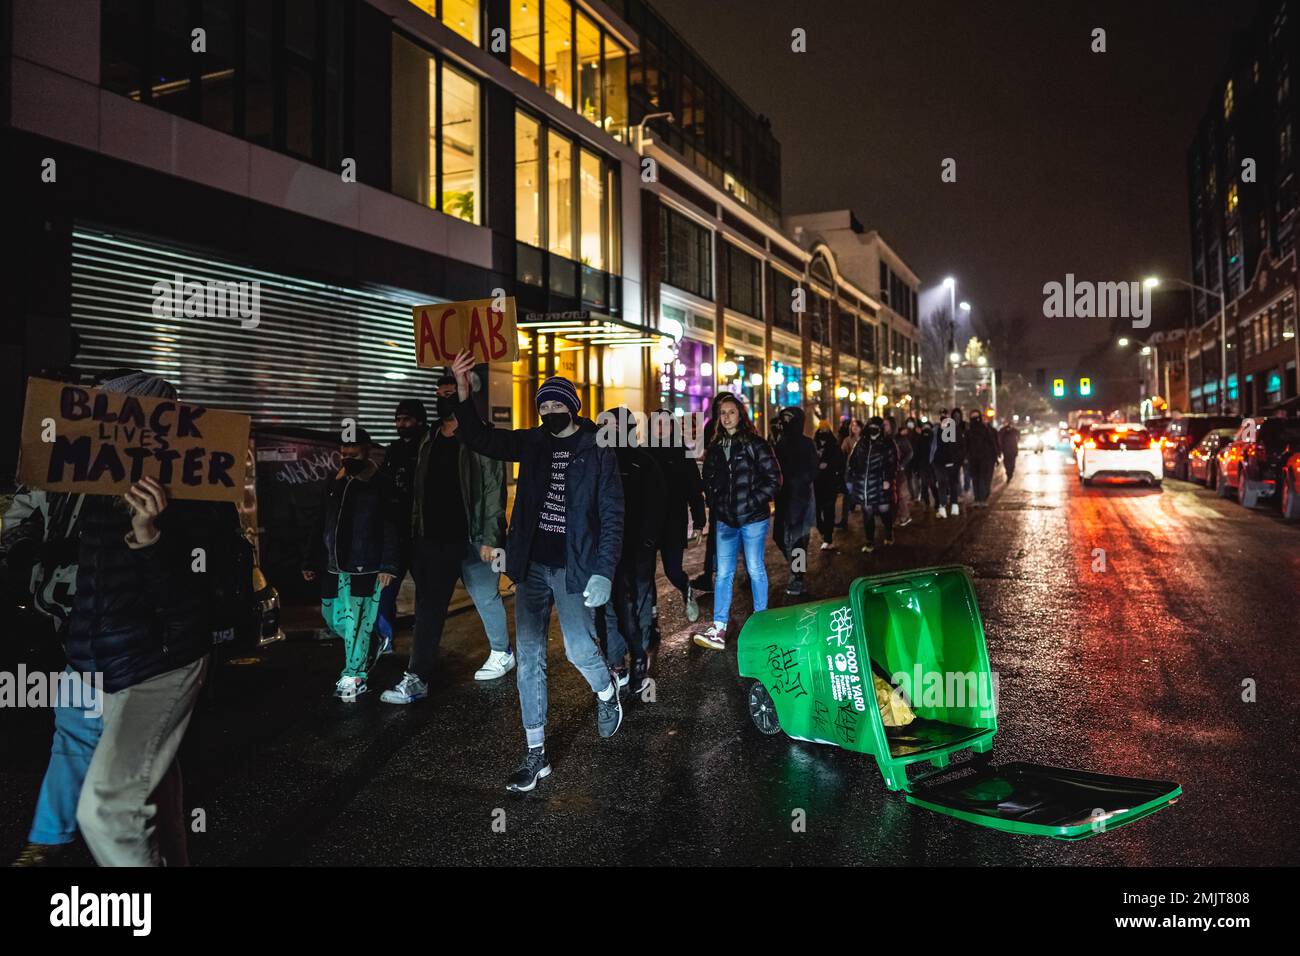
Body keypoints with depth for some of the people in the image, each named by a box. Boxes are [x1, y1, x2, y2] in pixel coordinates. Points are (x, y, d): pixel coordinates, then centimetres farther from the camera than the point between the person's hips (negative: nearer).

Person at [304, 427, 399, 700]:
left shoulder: (380, 484, -6)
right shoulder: (334, 483, 13)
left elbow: (391, 528, -10)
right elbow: (322, 526, 19)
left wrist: (388, 565, -16)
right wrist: (311, 561, 16)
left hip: (365, 567, -7)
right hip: (333, 567, 7)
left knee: (356, 622, -4)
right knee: (333, 618, 13)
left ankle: (354, 676, 7)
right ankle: (364, 651, 36)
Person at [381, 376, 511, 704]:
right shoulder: (428, 441, 11)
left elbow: (494, 491, -12)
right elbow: (420, 490, 14)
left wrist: (490, 539, -16)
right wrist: (416, 531, 10)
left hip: (472, 539, -5)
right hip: (434, 539, 6)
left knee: (486, 598, 10)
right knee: (429, 608, 4)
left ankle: (502, 653, 33)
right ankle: (417, 679, 7)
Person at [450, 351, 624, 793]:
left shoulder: (596, 451, -6)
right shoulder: (532, 442, 6)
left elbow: (612, 515, -7)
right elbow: (480, 438, 5)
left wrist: (603, 572, -15)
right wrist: (463, 392, -10)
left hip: (574, 567, -4)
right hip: (532, 564, 4)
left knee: (579, 649, -5)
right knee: (529, 657, 4)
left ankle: (607, 692, 32)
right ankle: (536, 755, 14)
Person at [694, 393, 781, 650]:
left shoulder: (755, 444, -5)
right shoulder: (715, 448, 10)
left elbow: (773, 479, -8)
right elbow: (709, 481, 19)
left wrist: (753, 503, -13)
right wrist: (714, 507, 7)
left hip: (753, 519, -4)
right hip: (725, 520, 4)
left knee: (755, 570, 6)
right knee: (723, 573, 2)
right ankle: (719, 628, 2)